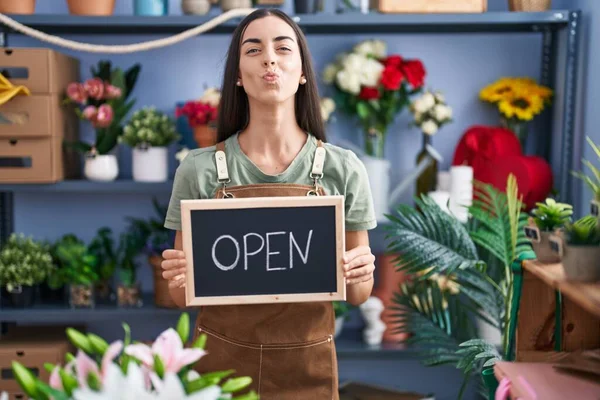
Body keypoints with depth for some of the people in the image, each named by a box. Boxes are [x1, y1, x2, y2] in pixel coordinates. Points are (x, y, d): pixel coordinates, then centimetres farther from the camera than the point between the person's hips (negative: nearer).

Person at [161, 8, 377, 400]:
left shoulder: (342, 169, -6)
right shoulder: (200, 169, -7)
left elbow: (358, 294, 2)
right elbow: (184, 296, 1)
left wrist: (359, 274, -18)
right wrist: (177, 277, -20)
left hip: (308, 367, 1)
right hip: (220, 362, 0)